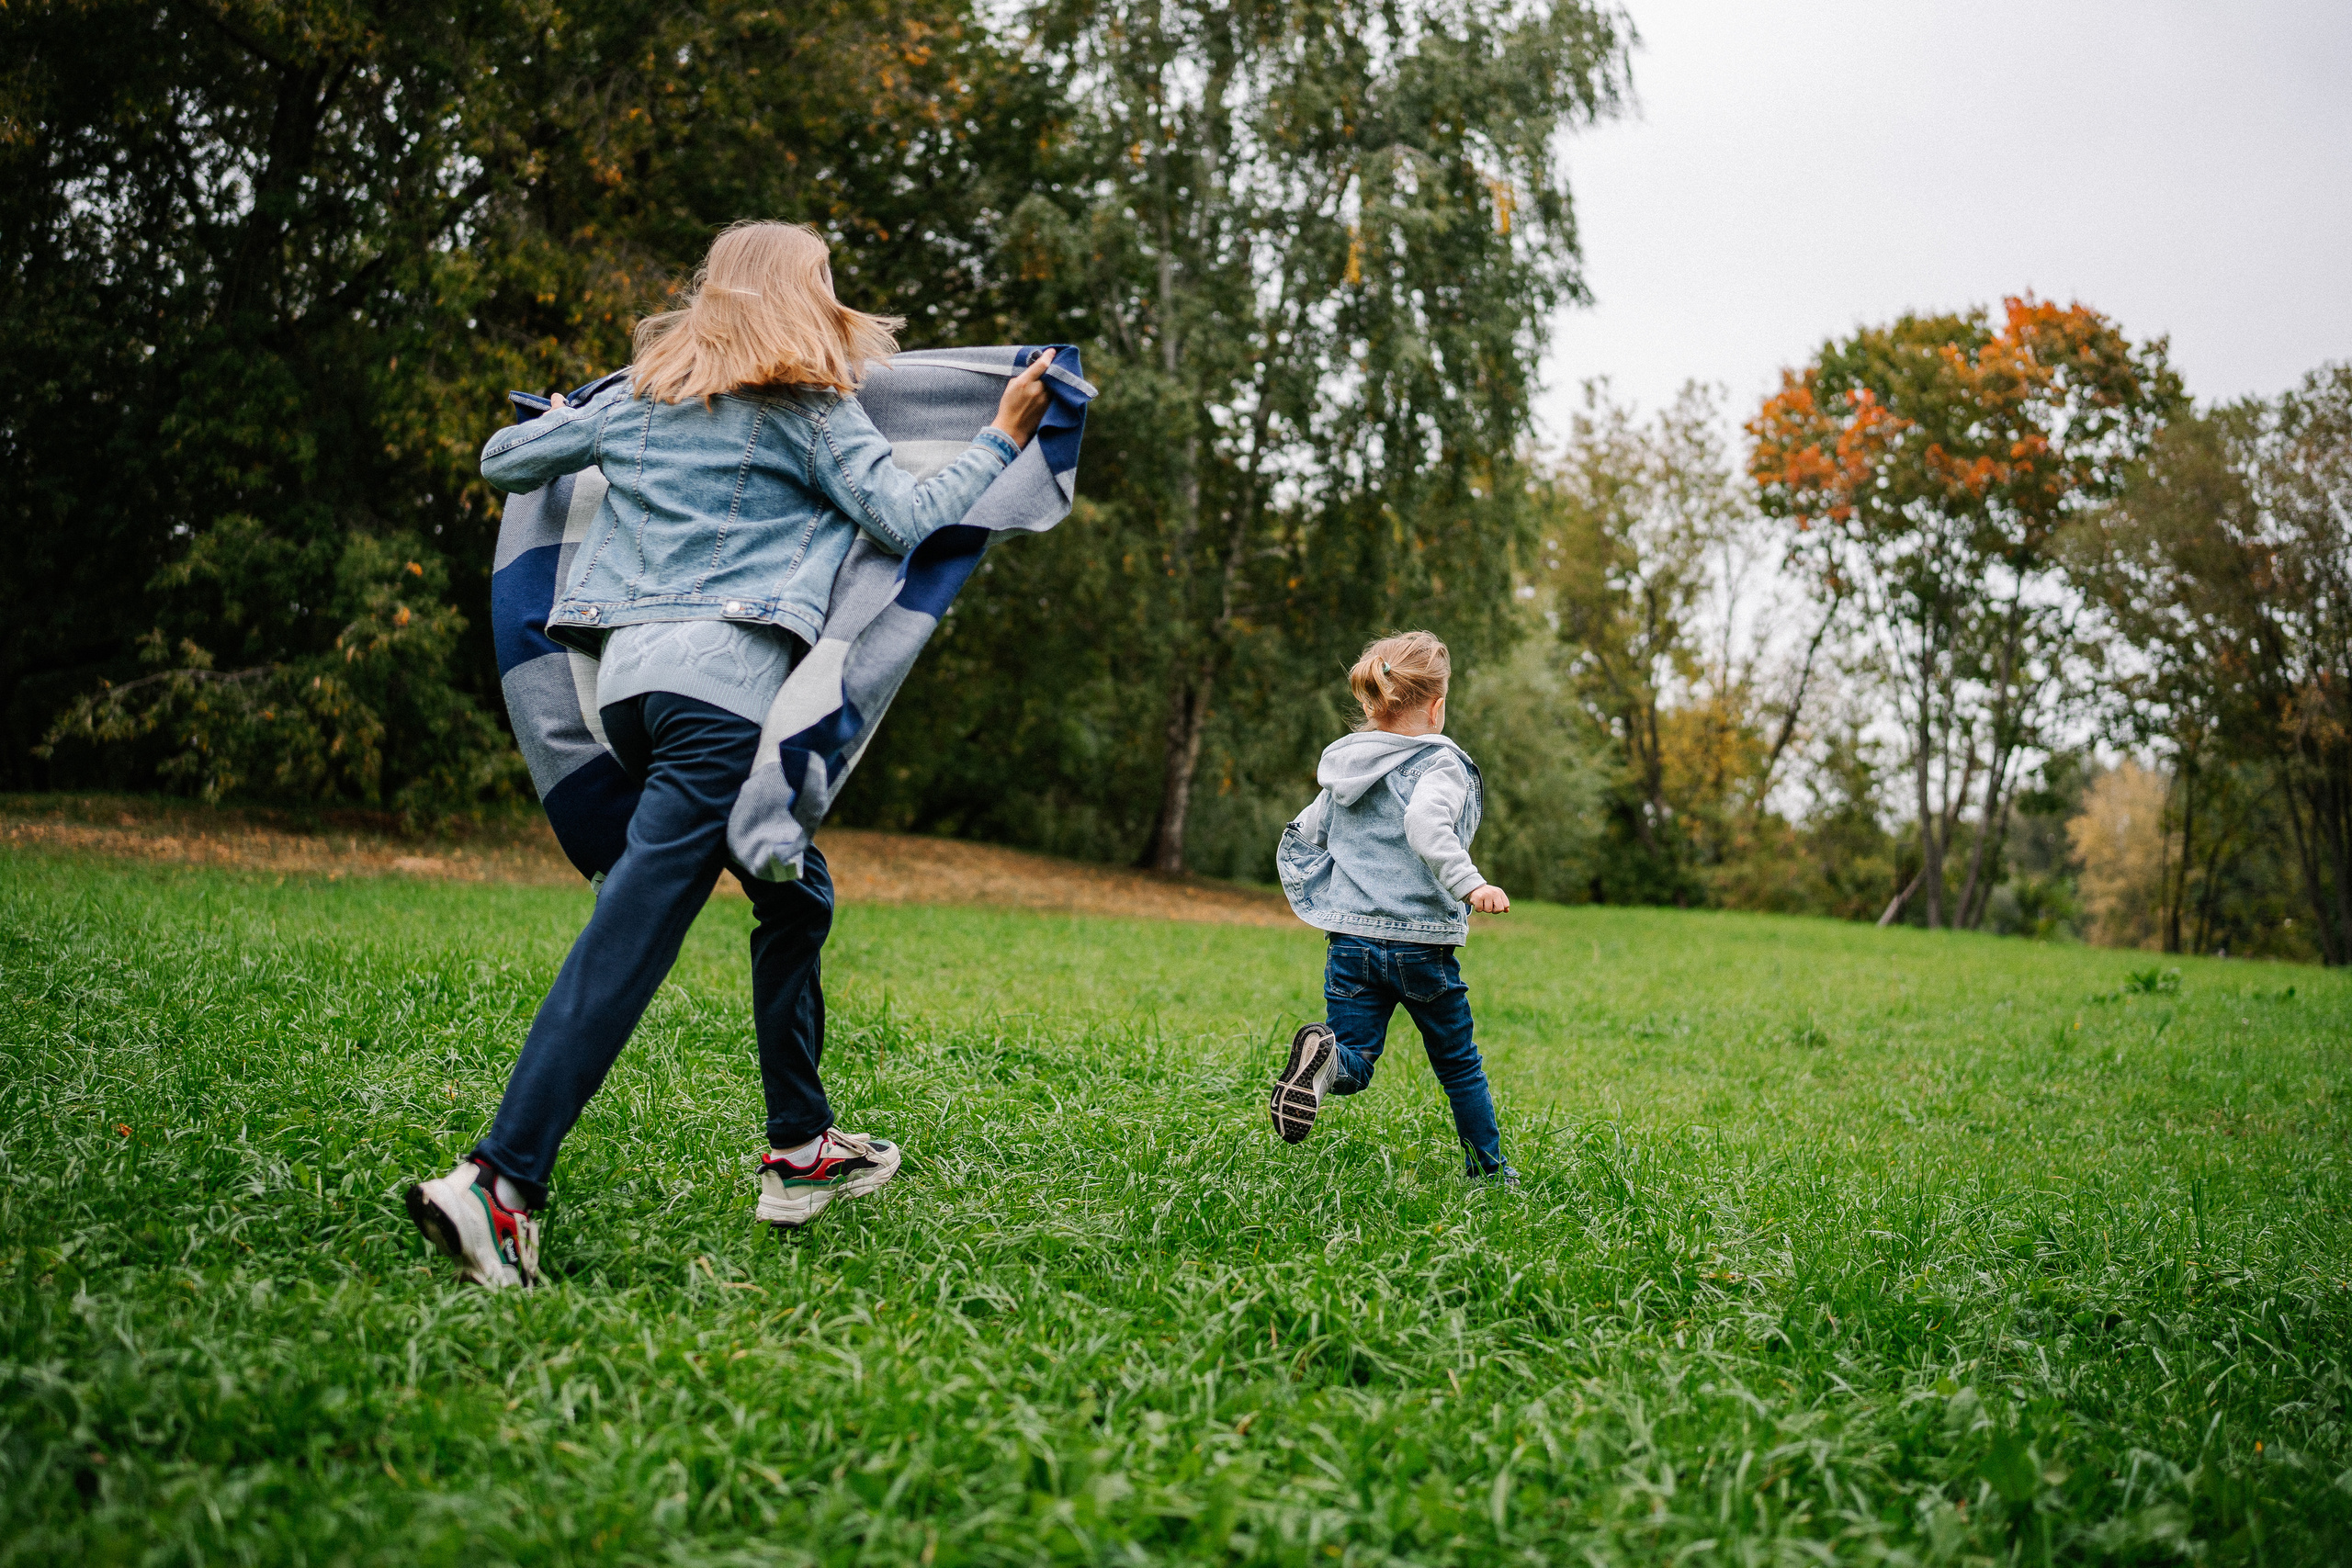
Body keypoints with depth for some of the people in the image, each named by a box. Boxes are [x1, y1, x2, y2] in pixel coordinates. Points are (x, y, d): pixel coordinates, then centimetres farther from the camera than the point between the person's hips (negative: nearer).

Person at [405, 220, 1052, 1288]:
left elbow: (503, 461, 29)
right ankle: (501, 1182, -20)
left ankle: (801, 1151, 22)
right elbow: (908, 519, -6)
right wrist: (1003, 439, 6)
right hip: (724, 679, -8)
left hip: (630, 671, 8)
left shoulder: (641, 396, 21)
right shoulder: (808, 407, 3)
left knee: (796, 893, 19)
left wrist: (575, 419, 49)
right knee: (633, 927, -13)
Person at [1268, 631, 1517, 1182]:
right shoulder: (1440, 765, -9)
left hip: (1350, 939, 4)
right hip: (1421, 944, -4)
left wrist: (1319, 903, 24)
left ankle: (1325, 1057, -32)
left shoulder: (1344, 773, 12)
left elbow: (1298, 842, 19)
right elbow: (1426, 825, -30)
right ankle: (1489, 1168, 26)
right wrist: (1469, 886, -35)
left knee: (1354, 1064, 1)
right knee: (1459, 1064, 16)